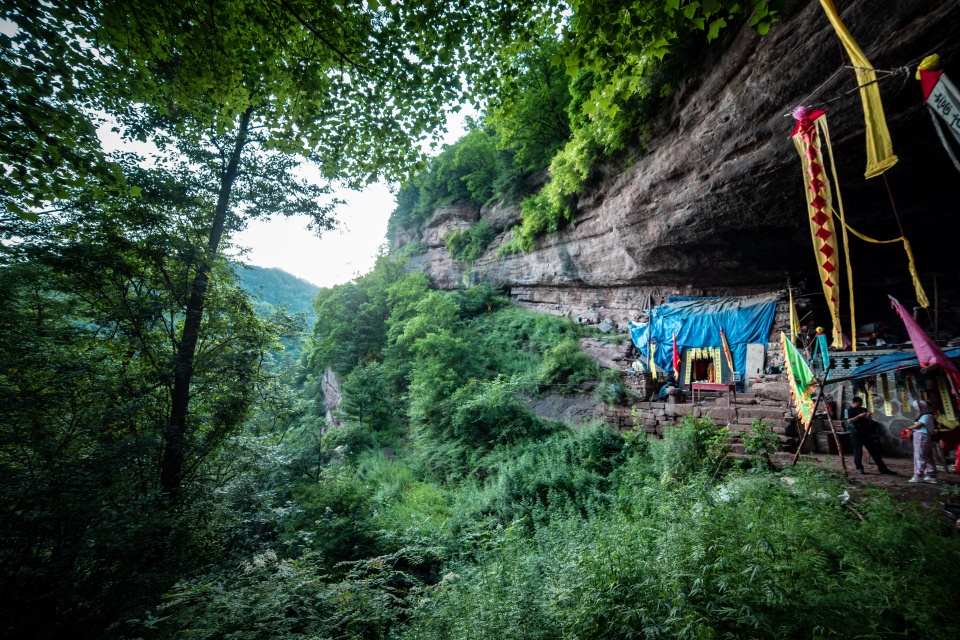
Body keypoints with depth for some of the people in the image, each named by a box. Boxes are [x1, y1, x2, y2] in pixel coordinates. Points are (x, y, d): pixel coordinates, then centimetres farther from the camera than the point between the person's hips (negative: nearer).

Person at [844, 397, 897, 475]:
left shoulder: (863, 410, 12)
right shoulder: (848, 410, -4)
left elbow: (870, 421, 15)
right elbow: (849, 421, -15)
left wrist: (869, 417, -7)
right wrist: (859, 416, -21)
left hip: (866, 432, 5)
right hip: (855, 433, -5)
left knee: (874, 450, 5)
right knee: (858, 451, 2)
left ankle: (882, 468, 12)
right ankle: (859, 468, 12)